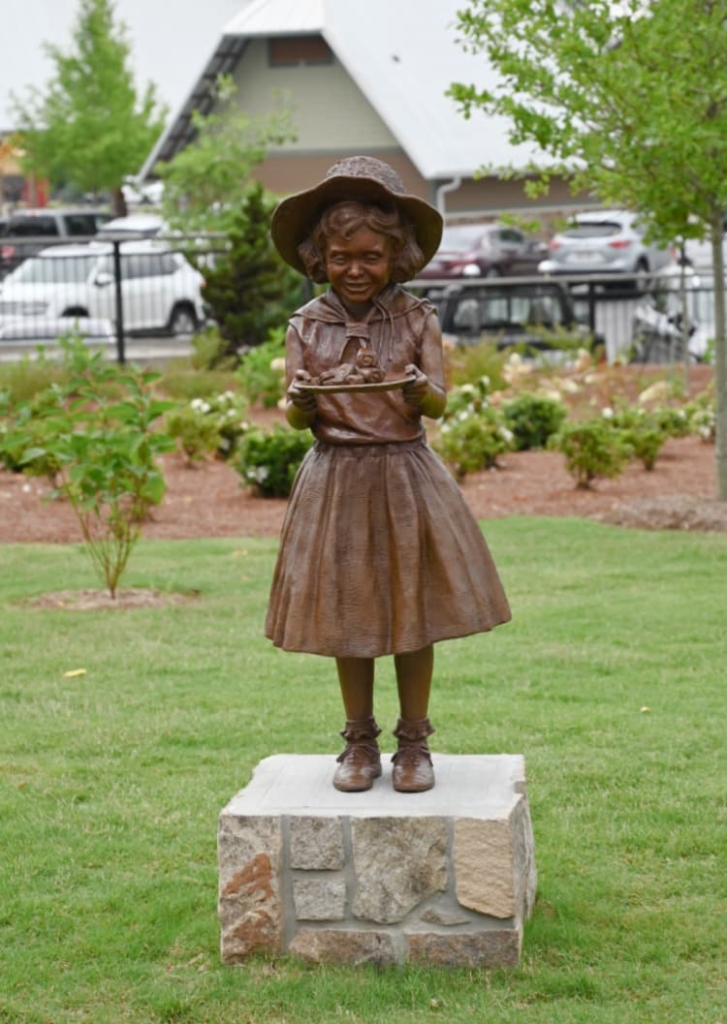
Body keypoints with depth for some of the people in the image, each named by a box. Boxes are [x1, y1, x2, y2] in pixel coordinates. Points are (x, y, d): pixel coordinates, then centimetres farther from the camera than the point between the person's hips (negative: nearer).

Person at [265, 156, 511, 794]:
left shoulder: (416, 318, 0)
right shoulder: (308, 325, 1)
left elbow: (440, 403, -5)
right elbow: (296, 417, 0)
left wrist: (417, 390, -27)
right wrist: (301, 401, -23)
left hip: (407, 479, -1)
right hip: (336, 483, 1)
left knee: (414, 618, 4)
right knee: (346, 619, 7)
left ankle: (415, 743, 17)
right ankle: (360, 744, 20)